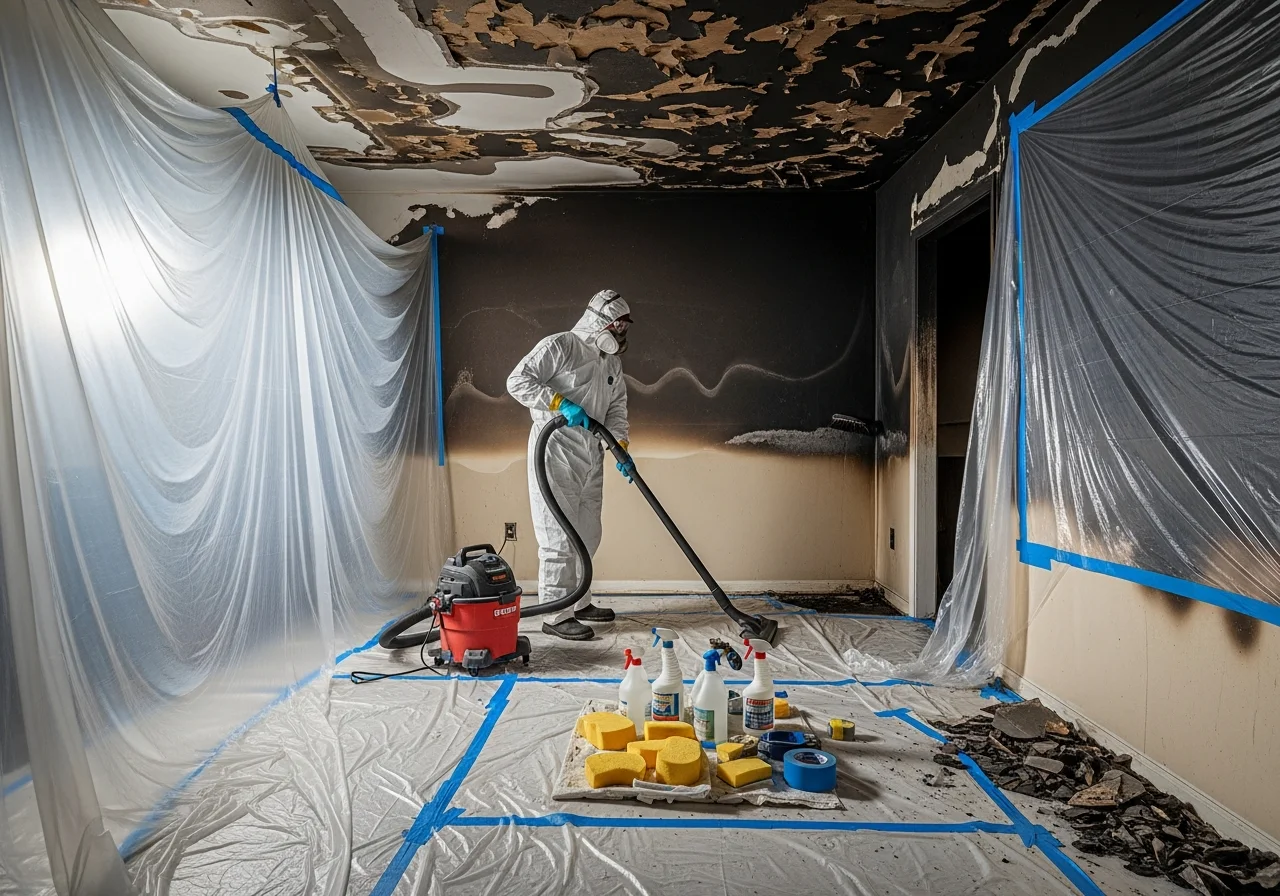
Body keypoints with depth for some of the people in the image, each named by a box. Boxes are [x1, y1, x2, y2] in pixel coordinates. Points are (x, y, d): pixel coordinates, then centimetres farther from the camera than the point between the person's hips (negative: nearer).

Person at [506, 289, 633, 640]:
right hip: (556, 453, -8)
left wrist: (621, 448, 1)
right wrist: (561, 404, -22)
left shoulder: (612, 361, 15)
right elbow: (518, 381, -16)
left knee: (587, 535, 15)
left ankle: (579, 602, 29)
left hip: (591, 457, 9)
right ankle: (556, 615, 3)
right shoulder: (558, 346, -9)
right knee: (559, 536, -6)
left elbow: (617, 409, 15)